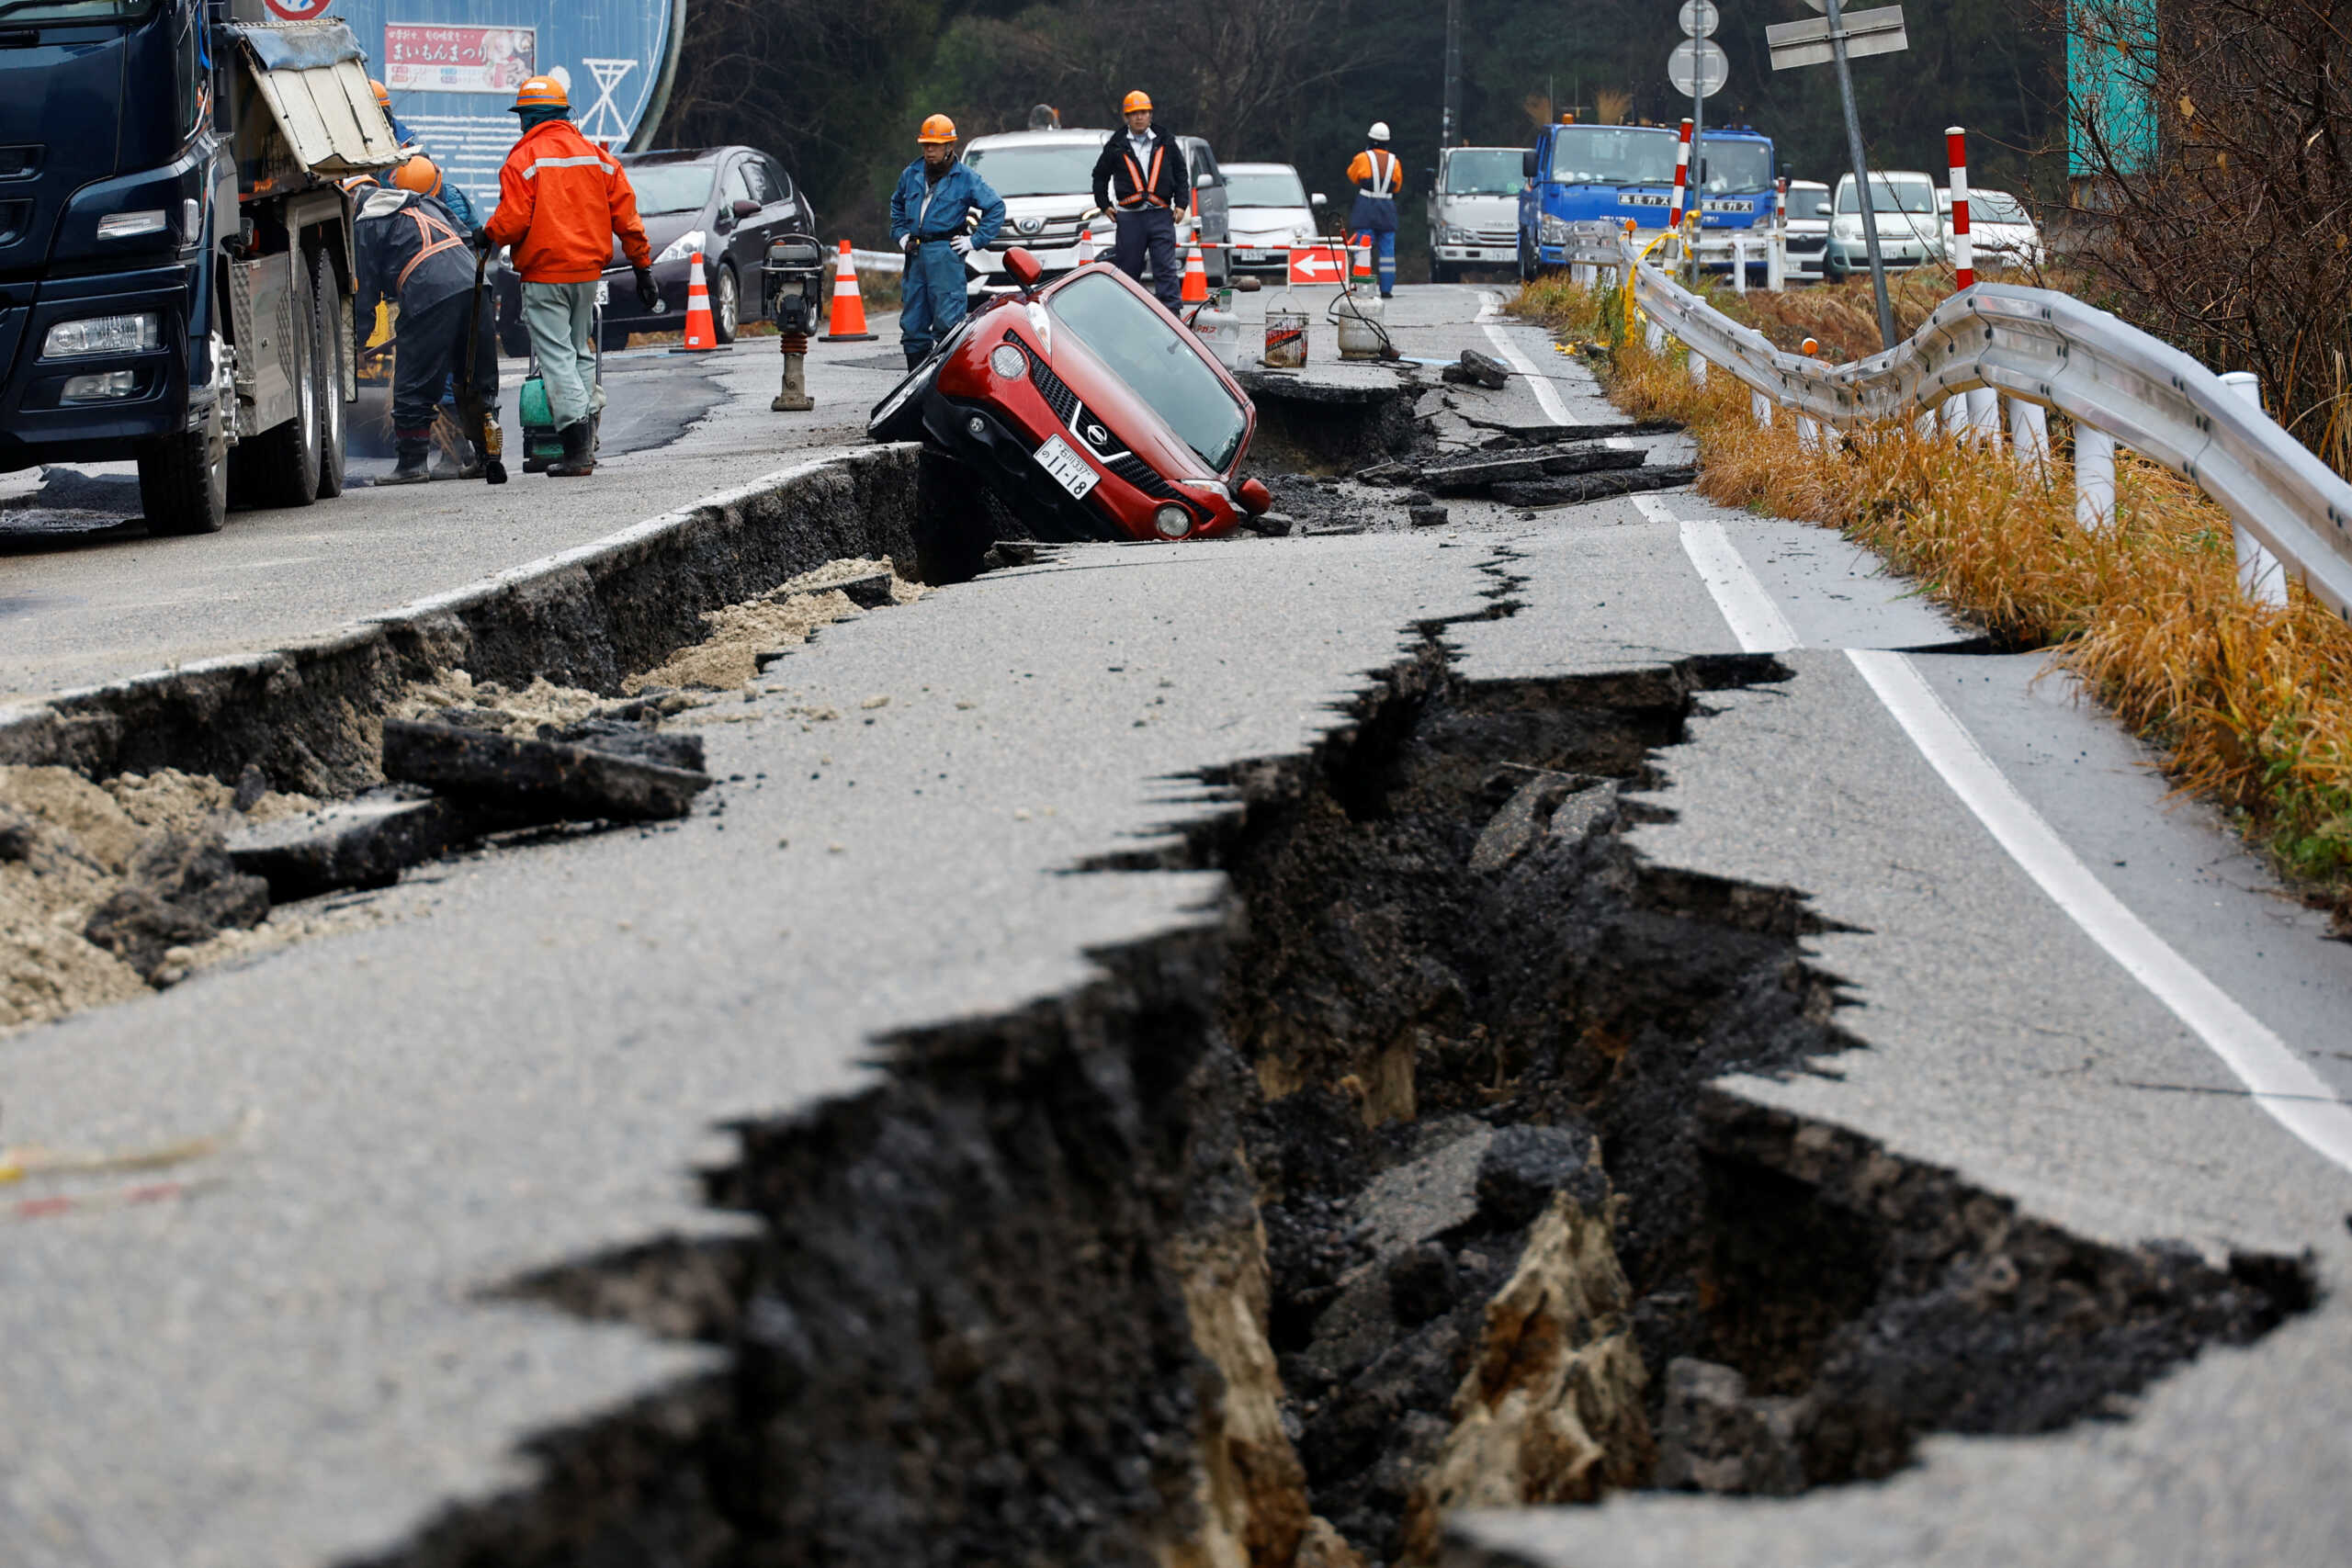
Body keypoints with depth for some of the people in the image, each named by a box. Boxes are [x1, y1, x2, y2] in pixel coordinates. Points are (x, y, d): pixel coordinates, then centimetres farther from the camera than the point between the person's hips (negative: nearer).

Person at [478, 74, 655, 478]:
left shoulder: (523, 161, -9)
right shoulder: (597, 157, 8)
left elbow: (512, 222, -15)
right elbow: (625, 215, 8)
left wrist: (487, 237, 7)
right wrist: (643, 267, 14)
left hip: (544, 274, -6)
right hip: (588, 270, 6)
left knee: (556, 356, -5)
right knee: (580, 350, 19)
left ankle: (577, 449, -15)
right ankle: (588, 436, 16)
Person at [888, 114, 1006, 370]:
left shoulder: (965, 177, -1)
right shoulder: (912, 174, 13)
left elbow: (995, 207, 4)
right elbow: (897, 204, 32)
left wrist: (976, 240, -2)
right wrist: (900, 234, 19)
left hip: (946, 254, -5)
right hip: (915, 253, 5)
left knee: (947, 320, -11)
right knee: (912, 325, 6)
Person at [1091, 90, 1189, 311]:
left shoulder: (1165, 143, 9)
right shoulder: (1116, 146, 6)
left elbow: (1182, 174, 14)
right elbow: (1100, 175, 17)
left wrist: (1181, 204, 5)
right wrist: (1105, 205, 10)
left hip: (1161, 215, 0)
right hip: (1129, 216, 0)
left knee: (1166, 268, -6)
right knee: (1127, 269, 4)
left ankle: (1170, 311, -6)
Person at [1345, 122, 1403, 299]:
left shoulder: (1362, 158, -6)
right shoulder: (1394, 162, 5)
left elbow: (1351, 177, 9)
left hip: (1366, 207, -3)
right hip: (1387, 208, 3)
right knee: (1387, 250, 7)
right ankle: (1386, 289, 6)